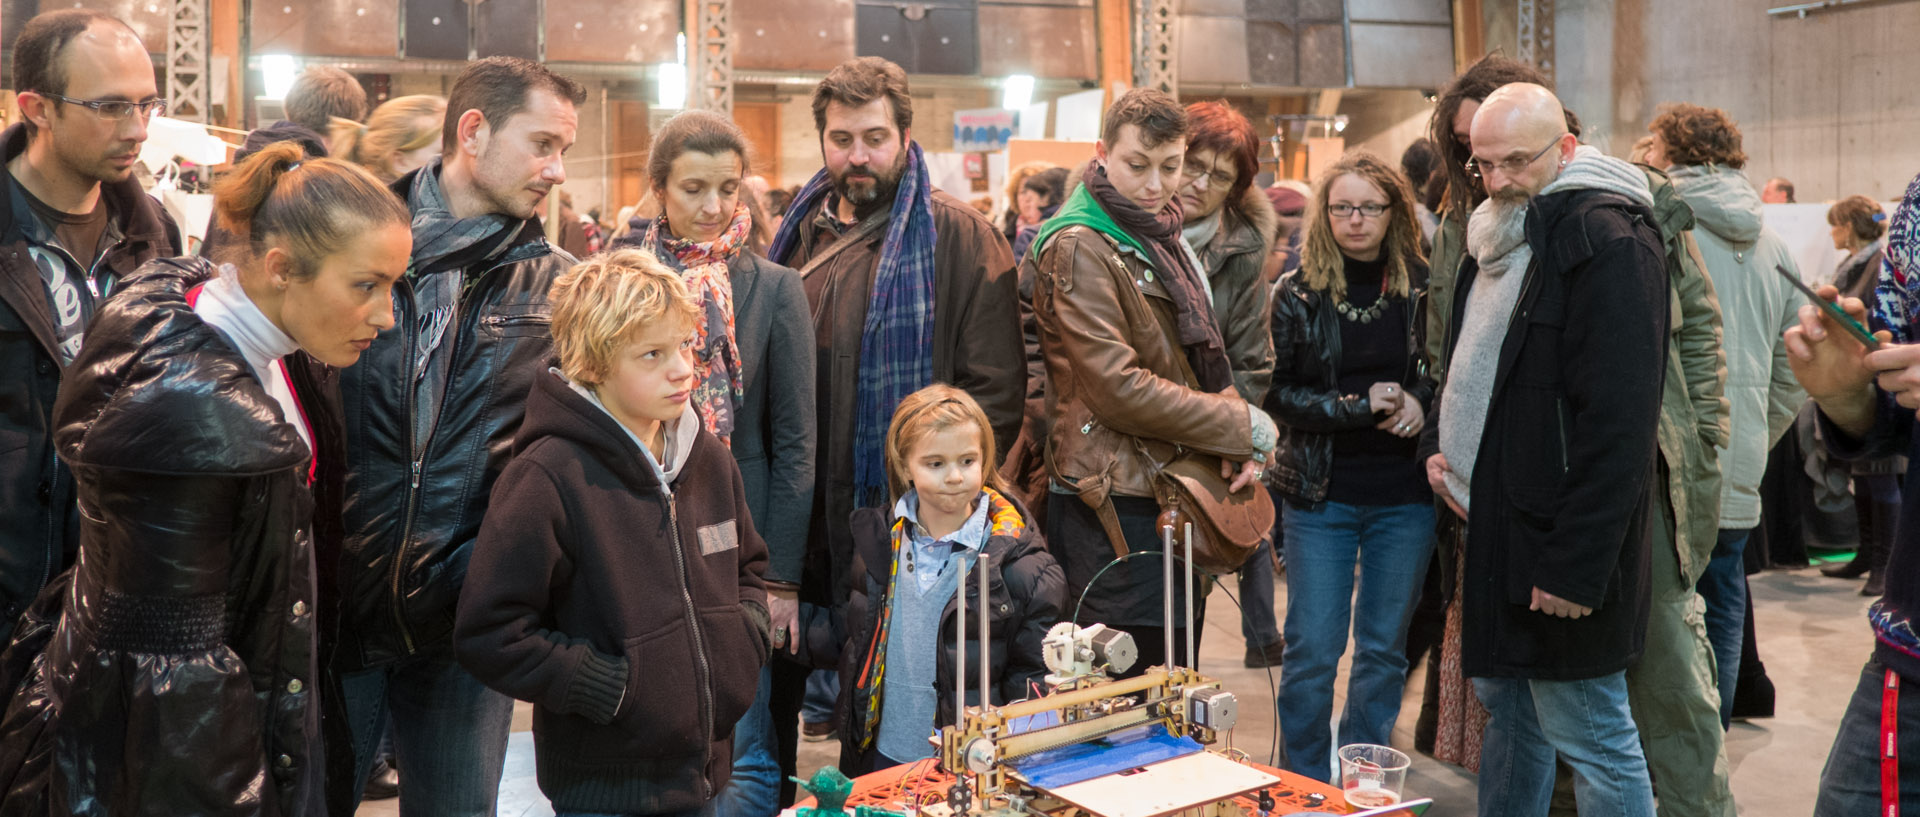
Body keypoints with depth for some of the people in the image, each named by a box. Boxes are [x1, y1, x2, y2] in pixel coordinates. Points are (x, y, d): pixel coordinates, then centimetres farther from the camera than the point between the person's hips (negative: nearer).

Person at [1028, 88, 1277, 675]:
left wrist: (1239, 445, 0)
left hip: (1177, 498, 9)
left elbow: (1203, 360, 20)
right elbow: (1119, 389, -20)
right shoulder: (1078, 249, -13)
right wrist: (1246, 429, -13)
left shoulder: (1161, 238, 16)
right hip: (1116, 508, -9)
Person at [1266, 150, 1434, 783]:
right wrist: (1358, 406, -17)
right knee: (1312, 651, 2)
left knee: (1384, 648, 11)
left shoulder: (1423, 289, 1)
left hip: (1404, 498, 2)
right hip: (1320, 494, -1)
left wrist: (1419, 399, -11)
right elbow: (1277, 392, -6)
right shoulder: (1298, 293, -2)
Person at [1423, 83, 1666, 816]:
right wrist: (1438, 444, 7)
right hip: (1494, 523, 9)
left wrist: (1576, 562, -23)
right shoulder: (1498, 235, 13)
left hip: (1560, 539, -9)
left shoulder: (1606, 240, -15)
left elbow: (1618, 418, -21)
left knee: (1589, 736, -1)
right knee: (1506, 707, 19)